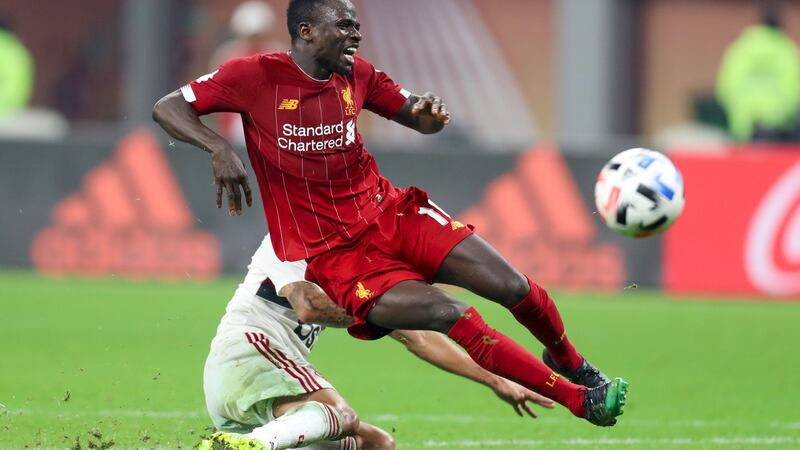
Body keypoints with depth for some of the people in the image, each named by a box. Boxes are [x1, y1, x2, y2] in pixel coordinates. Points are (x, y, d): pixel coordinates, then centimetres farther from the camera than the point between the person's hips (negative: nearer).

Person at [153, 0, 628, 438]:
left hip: (391, 213, 5)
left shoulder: (357, 75, 4)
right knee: (451, 315, -25)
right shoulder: (254, 77, -9)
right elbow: (166, 109, -8)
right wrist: (219, 148, -26)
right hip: (332, 255, -5)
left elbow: (420, 120, 14)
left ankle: (569, 362, 25)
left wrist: (432, 112, -11)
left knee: (515, 288, -8)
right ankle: (579, 399, -16)